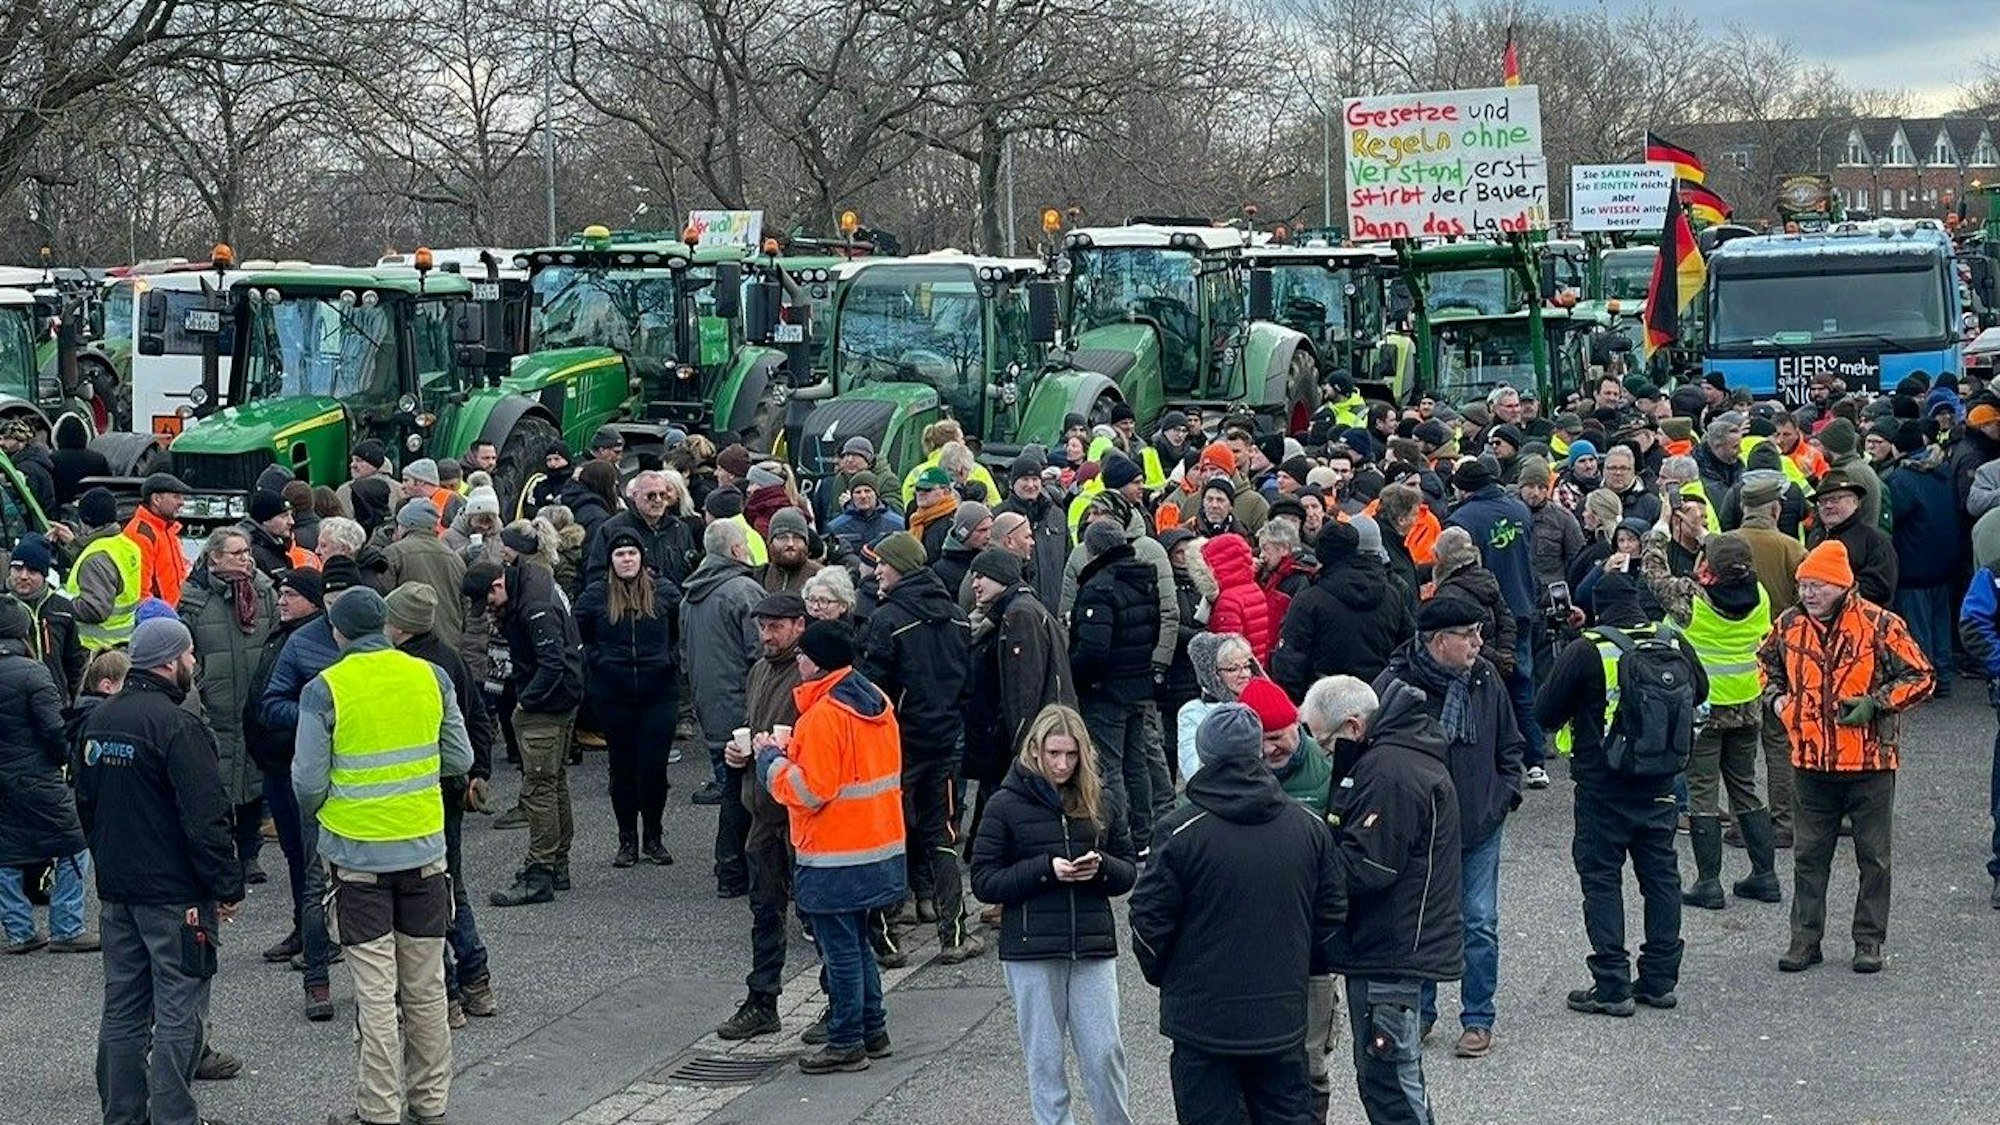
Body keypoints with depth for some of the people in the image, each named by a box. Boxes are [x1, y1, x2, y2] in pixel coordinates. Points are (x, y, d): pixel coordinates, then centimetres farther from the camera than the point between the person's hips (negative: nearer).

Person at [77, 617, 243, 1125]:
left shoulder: (99, 719, 8)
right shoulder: (177, 726, -18)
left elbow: (86, 803, 18)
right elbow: (205, 819, -20)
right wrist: (228, 888, -12)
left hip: (115, 891, 8)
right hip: (174, 894, -8)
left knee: (122, 1009, 14)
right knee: (178, 1012, -2)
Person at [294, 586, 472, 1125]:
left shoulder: (324, 690, -10)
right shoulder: (431, 678, -1)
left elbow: (309, 781, -9)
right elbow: (460, 760, 5)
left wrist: (315, 811, 13)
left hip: (358, 855, -3)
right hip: (424, 850, 3)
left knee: (376, 990, 2)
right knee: (426, 987, 12)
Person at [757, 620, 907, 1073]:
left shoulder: (824, 715, -20)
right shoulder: (877, 702, 7)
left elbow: (809, 790, -22)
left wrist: (771, 758, -7)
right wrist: (793, 749, 9)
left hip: (835, 857, -9)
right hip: (879, 848, 9)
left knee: (840, 950, 1)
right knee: (857, 943, 20)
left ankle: (846, 1044, 9)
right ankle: (874, 1030, 27)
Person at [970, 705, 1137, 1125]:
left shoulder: (1097, 802, 7)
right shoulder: (1006, 805, -2)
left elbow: (1129, 872, 12)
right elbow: (984, 882, -4)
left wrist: (1101, 866, -11)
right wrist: (1045, 869, -15)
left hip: (1092, 947, 2)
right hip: (1031, 950, -2)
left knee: (1104, 1053, 2)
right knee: (1044, 1057, 5)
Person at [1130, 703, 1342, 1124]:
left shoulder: (1181, 830, -13)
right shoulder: (1308, 826, 1)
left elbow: (1150, 919, -8)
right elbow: (1332, 912, 9)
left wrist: (1160, 973, 10)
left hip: (1203, 1016, -4)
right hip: (1283, 1018, 4)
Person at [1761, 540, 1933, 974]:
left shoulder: (1880, 625, -11)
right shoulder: (1790, 625, 3)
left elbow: (1919, 676, -6)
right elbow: (1767, 661, 24)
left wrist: (1876, 703, -16)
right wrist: (1777, 697, 6)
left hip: (1870, 763, -3)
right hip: (1810, 763, 3)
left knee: (1873, 857, 7)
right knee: (1808, 856, 9)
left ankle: (1869, 942, 17)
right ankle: (1805, 939, 18)